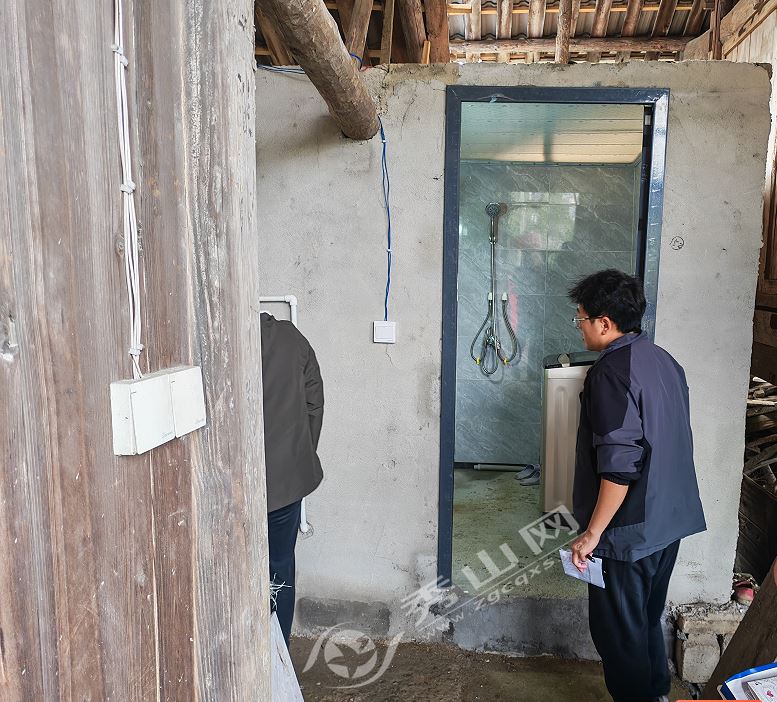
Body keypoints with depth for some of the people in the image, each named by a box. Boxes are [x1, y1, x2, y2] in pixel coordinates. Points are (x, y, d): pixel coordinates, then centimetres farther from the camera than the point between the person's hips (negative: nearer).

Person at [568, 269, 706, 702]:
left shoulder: (612, 372, -22)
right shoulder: (664, 361, 6)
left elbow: (619, 464, -27)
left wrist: (592, 532, -18)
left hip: (630, 530, -9)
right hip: (670, 521, 9)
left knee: (618, 631, 8)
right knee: (647, 618, 24)